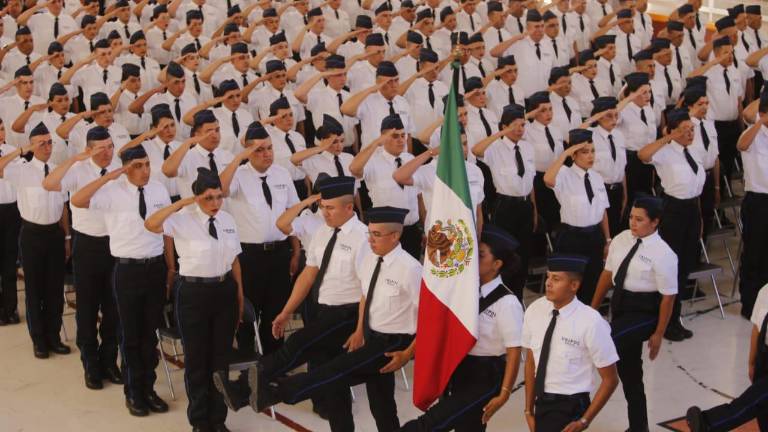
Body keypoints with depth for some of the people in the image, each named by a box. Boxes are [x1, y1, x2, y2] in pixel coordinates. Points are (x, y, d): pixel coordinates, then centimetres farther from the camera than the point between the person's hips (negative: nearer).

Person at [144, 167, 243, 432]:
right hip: (194, 292, -4)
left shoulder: (228, 220, 3)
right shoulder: (183, 220, -12)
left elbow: (234, 261, 9)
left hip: (225, 290, 4)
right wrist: (181, 203, -28)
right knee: (196, 357, 8)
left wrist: (240, 295, 9)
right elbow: (150, 225, -30)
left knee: (221, 355, 14)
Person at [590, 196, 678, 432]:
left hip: (644, 313, -7)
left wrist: (658, 334, -12)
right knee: (629, 372, 16)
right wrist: (594, 307, 14)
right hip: (620, 306, 7)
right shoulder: (621, 239, 2)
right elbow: (608, 273, 11)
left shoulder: (662, 253, -16)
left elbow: (668, 296, -13)